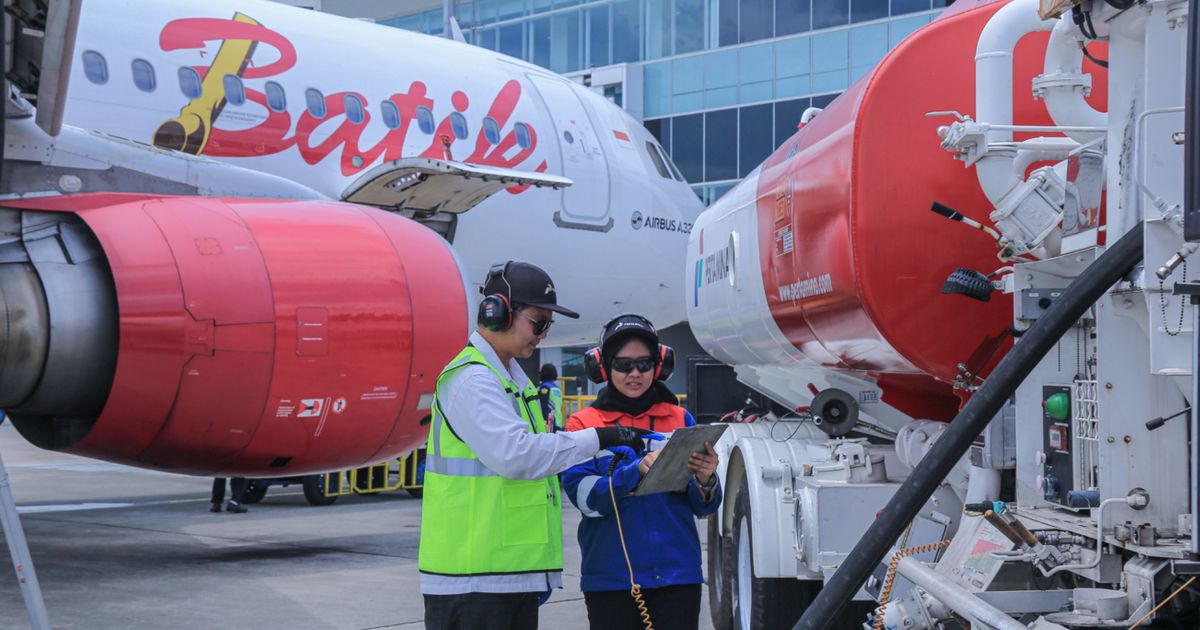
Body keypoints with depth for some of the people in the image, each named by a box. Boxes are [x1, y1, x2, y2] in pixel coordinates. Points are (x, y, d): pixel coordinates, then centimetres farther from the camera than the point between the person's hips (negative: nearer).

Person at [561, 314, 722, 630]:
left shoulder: (680, 420, 7)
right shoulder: (583, 424, 2)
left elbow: (704, 508, 4)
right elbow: (585, 497, -13)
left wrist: (705, 481, -18)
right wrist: (637, 471, -28)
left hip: (677, 573, 2)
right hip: (611, 577, -1)